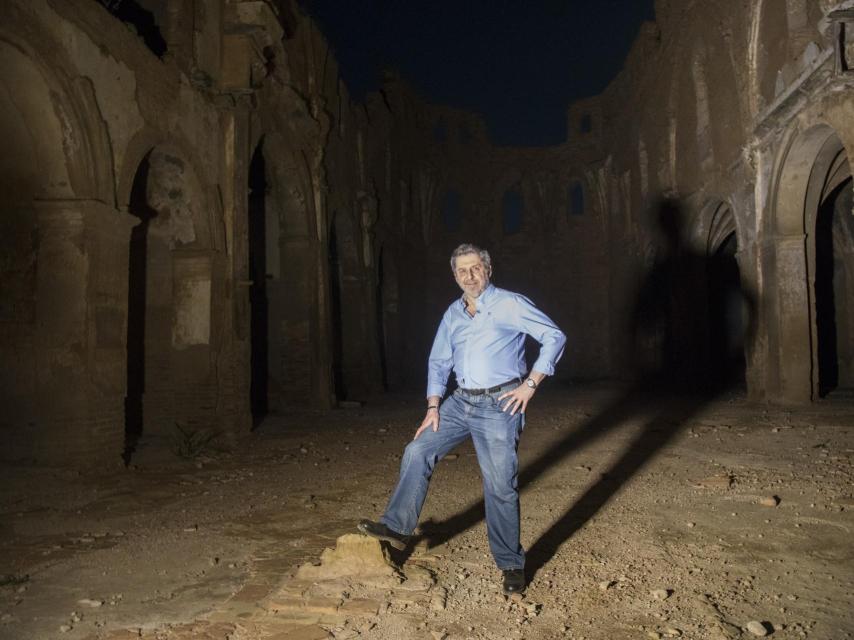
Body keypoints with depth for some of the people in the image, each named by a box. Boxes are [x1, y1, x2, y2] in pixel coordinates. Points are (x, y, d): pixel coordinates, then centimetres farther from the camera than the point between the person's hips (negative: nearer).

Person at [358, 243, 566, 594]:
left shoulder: (510, 305, -7)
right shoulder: (453, 314, 11)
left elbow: (554, 337, -9)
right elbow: (438, 361, 15)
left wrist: (530, 384, -13)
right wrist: (433, 407, 6)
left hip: (500, 405, -6)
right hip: (460, 401, 6)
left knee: (500, 486, -2)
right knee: (417, 452, 1)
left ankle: (511, 564, 14)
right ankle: (397, 527, 13)